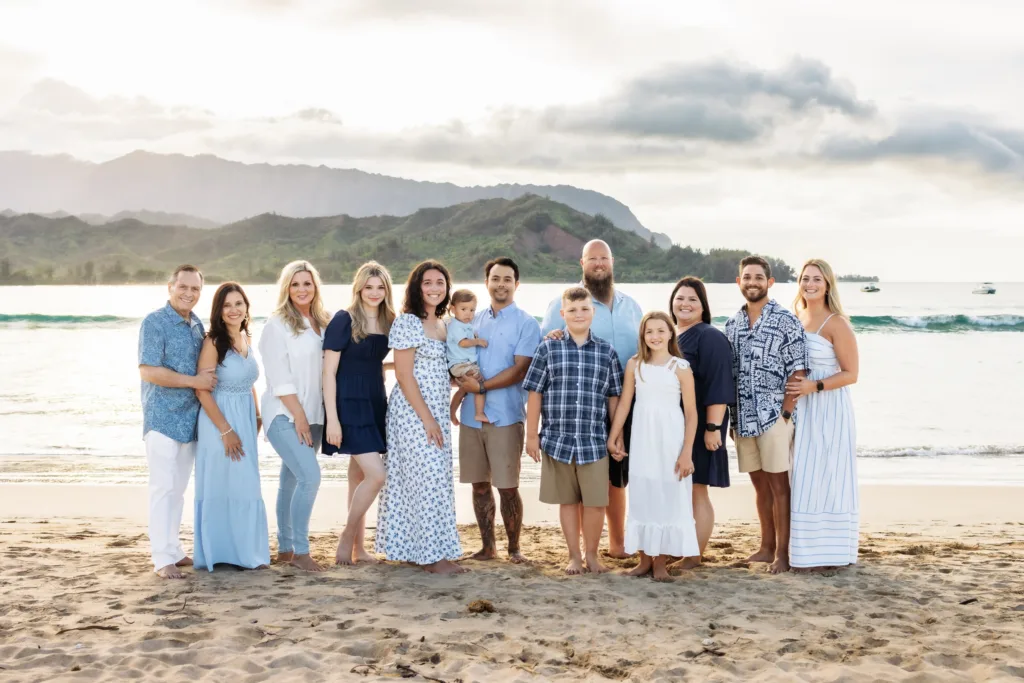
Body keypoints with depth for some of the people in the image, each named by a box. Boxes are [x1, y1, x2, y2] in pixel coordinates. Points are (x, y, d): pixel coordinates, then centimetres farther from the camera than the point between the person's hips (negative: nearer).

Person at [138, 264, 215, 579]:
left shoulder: (197, 325, 13)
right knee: (163, 487, -6)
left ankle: (173, 549, 21)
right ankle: (163, 557, -2)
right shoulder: (154, 323, -9)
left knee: (178, 488, 12)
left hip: (190, 419, 7)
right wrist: (194, 381, -17)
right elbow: (148, 371, -17)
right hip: (163, 418, -7)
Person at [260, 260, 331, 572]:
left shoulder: (322, 323, 11)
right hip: (285, 416, -6)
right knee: (310, 476, -17)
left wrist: (309, 417, 5)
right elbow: (280, 379, -12)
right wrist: (298, 416, -15)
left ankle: (285, 549, 20)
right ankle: (300, 550, -8)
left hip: (312, 416, 6)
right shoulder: (277, 325, -7)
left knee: (292, 481, 12)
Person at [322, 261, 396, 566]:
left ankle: (358, 548, 20)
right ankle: (346, 538, 4)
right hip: (349, 404, -6)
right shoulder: (344, 321, -11)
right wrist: (332, 419, -17)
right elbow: (329, 372, -12)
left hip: (375, 403, 6)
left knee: (359, 477, 12)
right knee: (376, 475, -14)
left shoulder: (387, 322, 7)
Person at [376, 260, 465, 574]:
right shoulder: (407, 322, -11)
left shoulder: (441, 325, 14)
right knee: (429, 480, -7)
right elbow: (404, 375, -15)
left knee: (433, 481, 10)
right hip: (413, 412, -8)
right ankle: (432, 554, 0)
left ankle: (411, 549, 19)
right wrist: (427, 418, -18)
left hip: (437, 413, 8)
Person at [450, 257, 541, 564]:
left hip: (506, 417, -4)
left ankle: (514, 548, 13)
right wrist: (458, 394, 0)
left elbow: (520, 369, -10)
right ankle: (487, 546, 19)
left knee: (507, 487, -1)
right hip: (471, 415, 5)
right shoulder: (475, 321, 14)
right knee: (479, 484, 8)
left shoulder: (526, 323, -1)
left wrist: (481, 386, -13)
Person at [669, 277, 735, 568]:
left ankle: (695, 556, 6)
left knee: (695, 491, -1)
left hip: (697, 428, -7)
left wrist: (713, 427, -20)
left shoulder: (710, 338, -9)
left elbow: (718, 386, -15)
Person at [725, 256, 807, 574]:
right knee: (760, 484, 13)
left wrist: (786, 413, -13)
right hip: (743, 418, 5)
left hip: (774, 416, -5)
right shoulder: (732, 324, 10)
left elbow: (797, 371, -8)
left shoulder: (786, 321, -5)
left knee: (779, 484, 0)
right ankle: (767, 547, 23)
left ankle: (783, 552, 8)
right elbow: (727, 374, 13)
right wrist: (730, 418, 9)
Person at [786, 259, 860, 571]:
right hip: (802, 410, 7)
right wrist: (793, 389, 6)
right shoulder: (796, 319, 10)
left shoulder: (836, 324, -11)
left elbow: (851, 374, -12)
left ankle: (831, 553, 6)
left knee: (827, 478, -3)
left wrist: (813, 386, -21)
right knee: (806, 478, 8)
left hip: (829, 410, -7)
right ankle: (809, 549, 16)